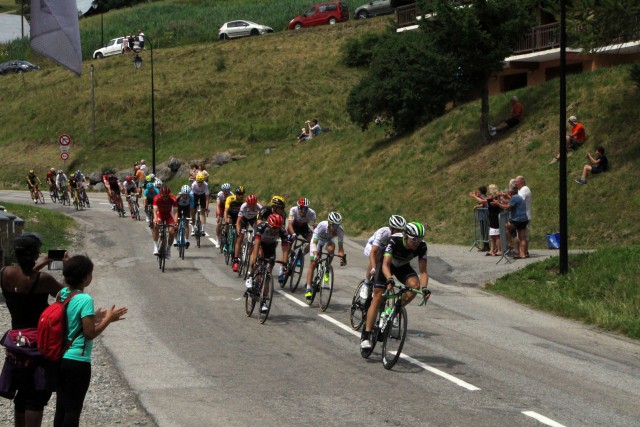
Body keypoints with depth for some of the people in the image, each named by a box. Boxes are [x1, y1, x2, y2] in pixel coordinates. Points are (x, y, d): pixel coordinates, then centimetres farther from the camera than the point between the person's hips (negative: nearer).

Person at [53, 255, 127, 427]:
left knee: (61, 406, 14)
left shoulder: (62, 294, 5)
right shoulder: (85, 299, -18)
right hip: (77, 361, -7)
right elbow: (90, 333, -17)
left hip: (59, 359, 7)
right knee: (73, 409, 2)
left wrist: (93, 318, 15)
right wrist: (108, 319, -6)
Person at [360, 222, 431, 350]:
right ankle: (366, 336, -10)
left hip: (403, 267, 3)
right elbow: (385, 265, -42)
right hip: (387, 265, -3)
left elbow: (423, 271, -25)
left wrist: (424, 288, -42)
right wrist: (389, 280, -60)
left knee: (415, 285, -27)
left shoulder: (421, 246, -26)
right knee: (378, 298, -13)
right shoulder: (394, 240, -36)